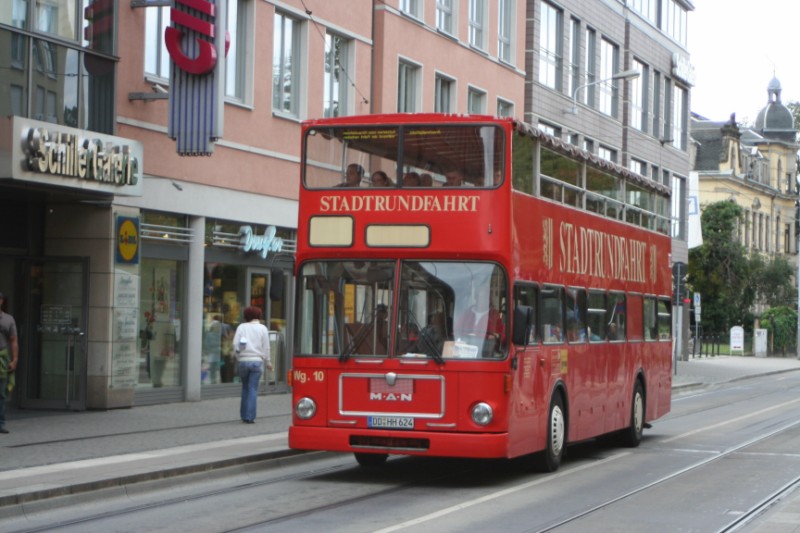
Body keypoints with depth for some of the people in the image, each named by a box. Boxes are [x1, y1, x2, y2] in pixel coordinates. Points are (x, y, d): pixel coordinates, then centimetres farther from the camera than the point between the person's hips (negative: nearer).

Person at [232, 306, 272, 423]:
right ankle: (250, 417, -6)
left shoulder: (241, 327, 6)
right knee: (253, 389, -1)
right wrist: (268, 362, 13)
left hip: (243, 360, 1)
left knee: (245, 387, 15)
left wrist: (238, 357, 10)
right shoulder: (262, 328, 5)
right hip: (257, 361, -1)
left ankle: (244, 415, 15)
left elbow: (235, 344, -2)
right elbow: (266, 347, 4)